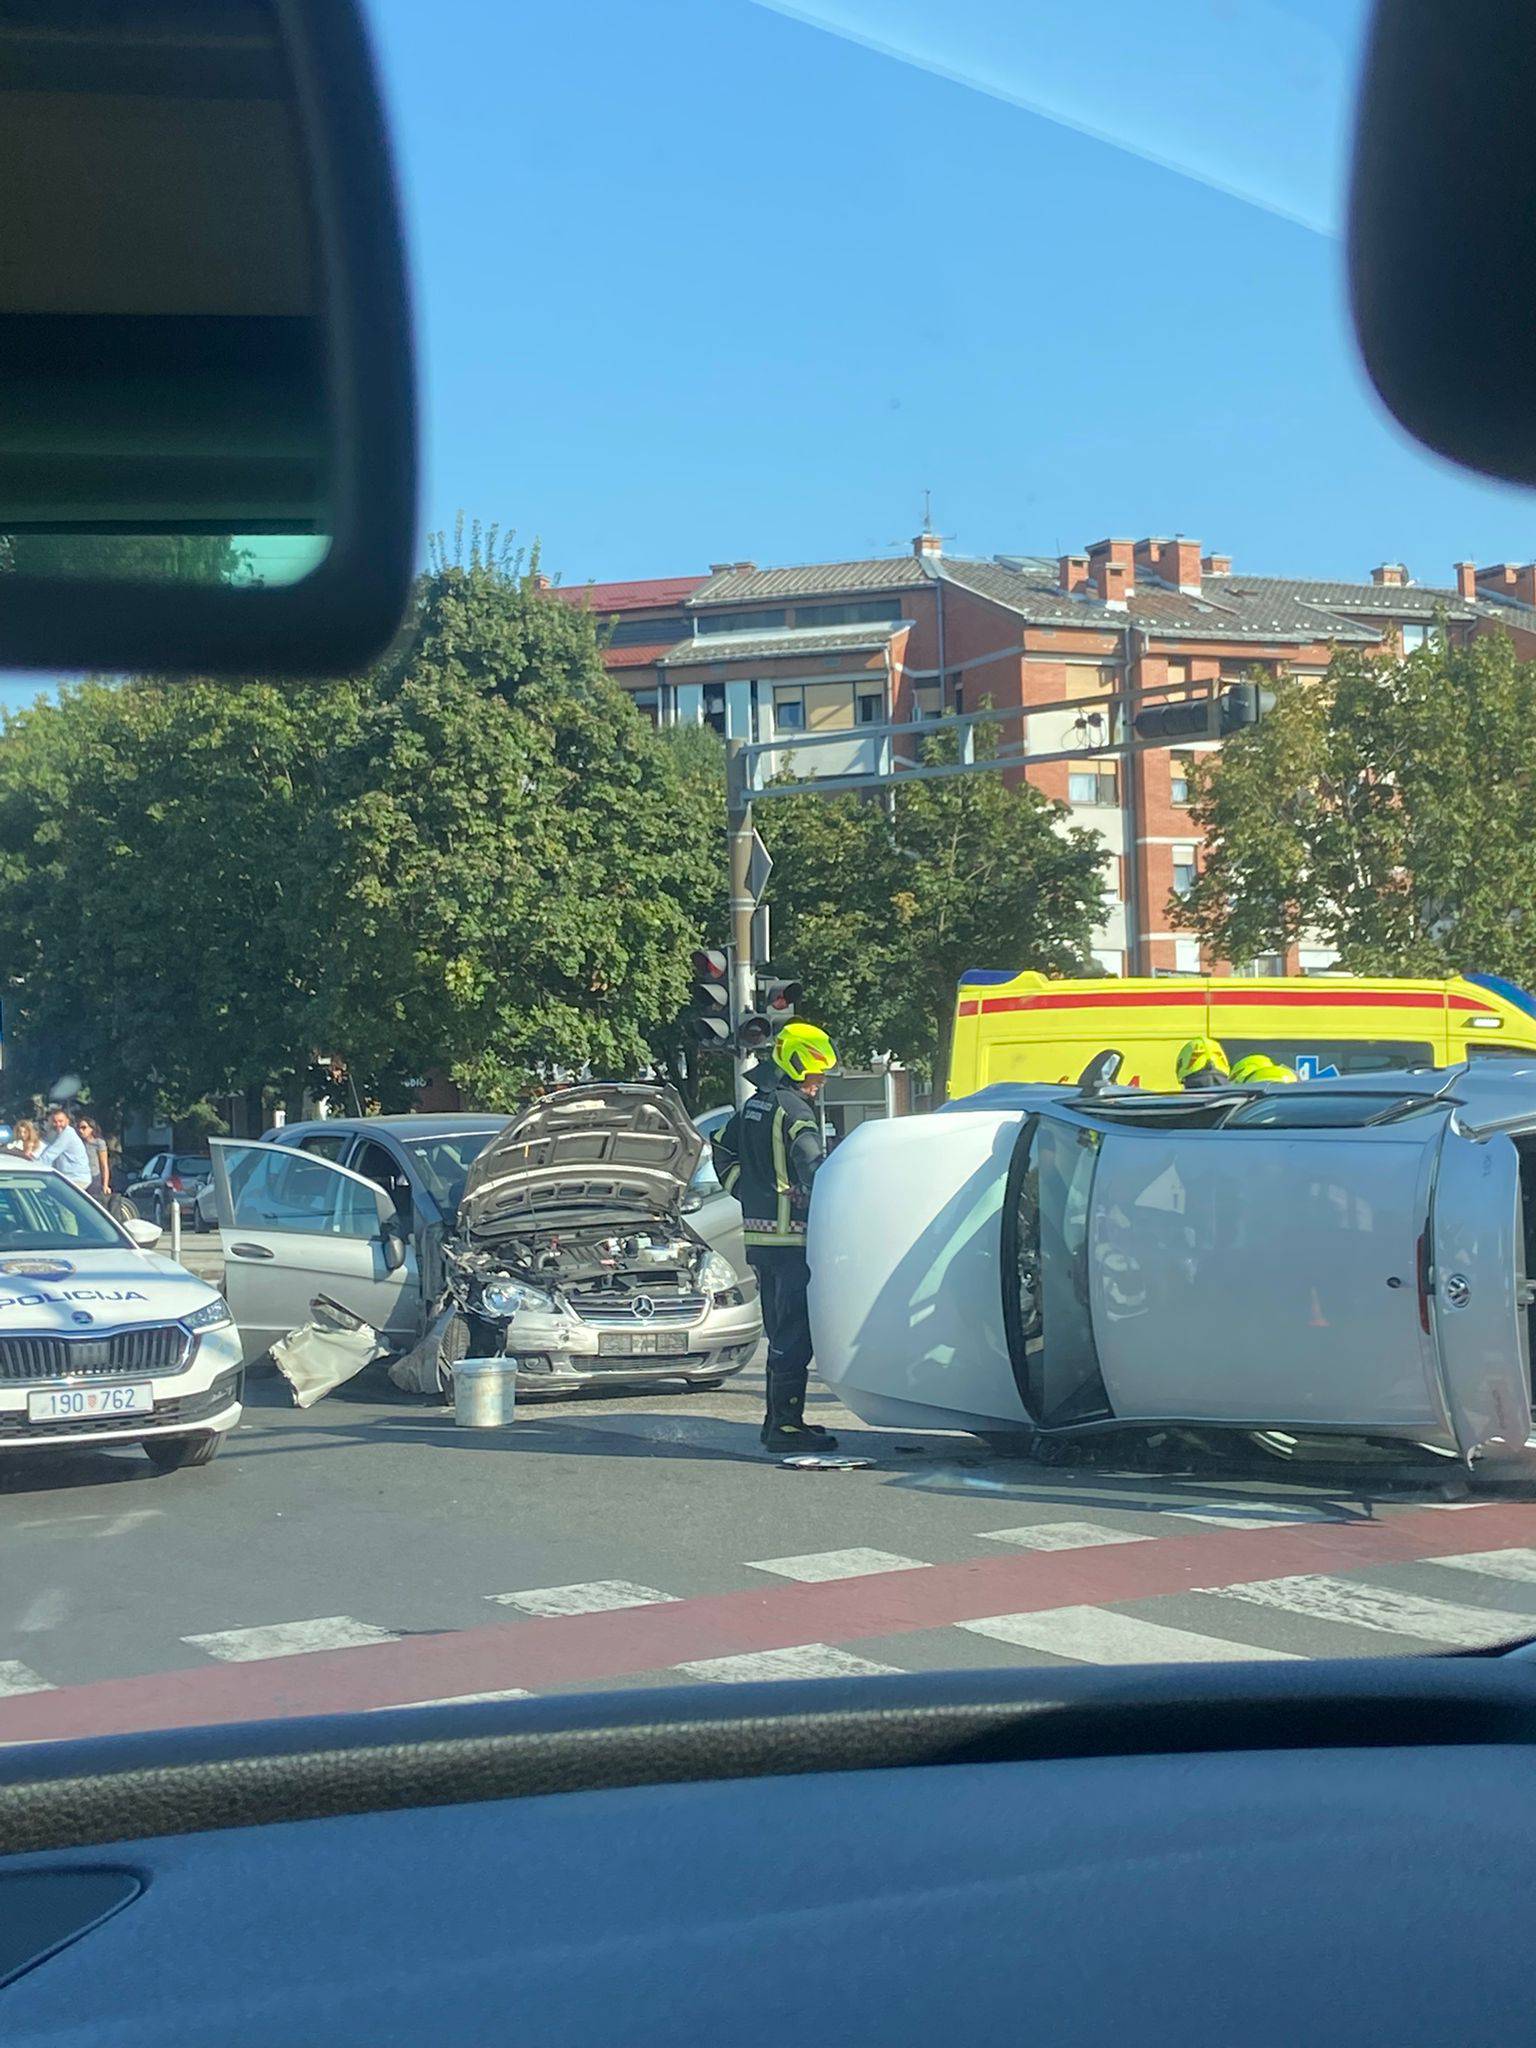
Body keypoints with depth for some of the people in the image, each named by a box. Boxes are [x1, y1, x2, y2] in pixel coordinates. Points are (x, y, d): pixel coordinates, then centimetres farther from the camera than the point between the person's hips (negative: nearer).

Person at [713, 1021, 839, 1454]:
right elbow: (812, 1167, -24)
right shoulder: (794, 1109, -13)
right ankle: (786, 1425, -7)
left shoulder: (753, 1106, 15)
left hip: (759, 1233, 9)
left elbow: (722, 1148, 27)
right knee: (795, 1333, -6)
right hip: (792, 1235, -9)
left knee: (780, 1331, 17)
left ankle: (777, 1419, 23)